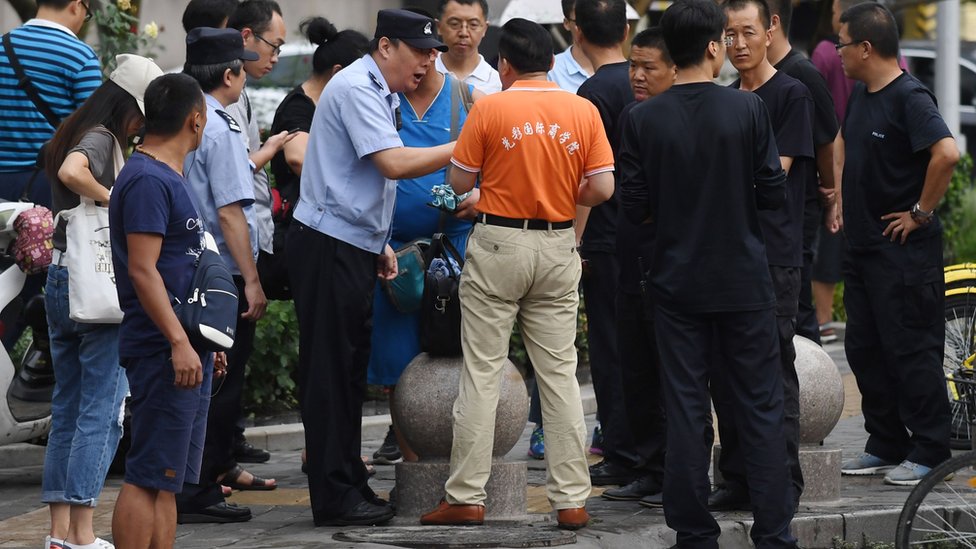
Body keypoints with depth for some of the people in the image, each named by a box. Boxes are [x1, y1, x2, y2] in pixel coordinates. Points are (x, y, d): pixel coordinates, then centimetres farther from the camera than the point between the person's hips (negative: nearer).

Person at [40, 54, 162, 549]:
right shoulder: (100, 138, -12)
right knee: (101, 410, -5)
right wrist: (116, 201, -18)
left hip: (60, 280, 9)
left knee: (66, 408, 11)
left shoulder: (71, 135, 15)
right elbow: (72, 172, -31)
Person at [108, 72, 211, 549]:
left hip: (184, 351, 10)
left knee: (167, 481, 10)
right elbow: (142, 269, -20)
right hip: (162, 350, -10)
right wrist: (179, 342, -24)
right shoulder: (147, 181, -13)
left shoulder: (168, 179, 19)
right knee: (148, 478, -10)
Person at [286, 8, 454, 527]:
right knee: (330, 373, -6)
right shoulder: (355, 88, -14)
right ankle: (335, 498, -4)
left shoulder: (380, 95, 18)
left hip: (353, 248, 10)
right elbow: (393, 163, -23)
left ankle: (349, 485, 19)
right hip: (328, 247, -10)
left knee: (349, 372, 13)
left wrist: (380, 245, 19)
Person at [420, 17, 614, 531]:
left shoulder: (489, 109, -8)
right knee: (559, 373, 7)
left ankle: (466, 497, 4)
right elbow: (602, 188, -4)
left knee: (481, 373, 3)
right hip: (558, 247, 3)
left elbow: (460, 182, -4)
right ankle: (571, 500, 7)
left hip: (498, 243, -2)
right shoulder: (583, 111, -2)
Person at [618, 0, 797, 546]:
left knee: (686, 409, 6)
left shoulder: (644, 119, -5)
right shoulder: (748, 108, -10)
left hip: (678, 284, 1)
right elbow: (774, 192, -8)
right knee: (761, 407, 6)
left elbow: (635, 206, -3)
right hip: (745, 280, -1)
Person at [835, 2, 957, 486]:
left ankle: (929, 452, 2)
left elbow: (947, 153, -31)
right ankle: (886, 446, 21)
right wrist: (844, 200, 19)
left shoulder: (909, 97, -17)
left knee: (912, 350, -4)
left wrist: (922, 211, -21)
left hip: (903, 248, -9)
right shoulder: (860, 95, 11)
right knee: (864, 349, 12)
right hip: (862, 244, 9)